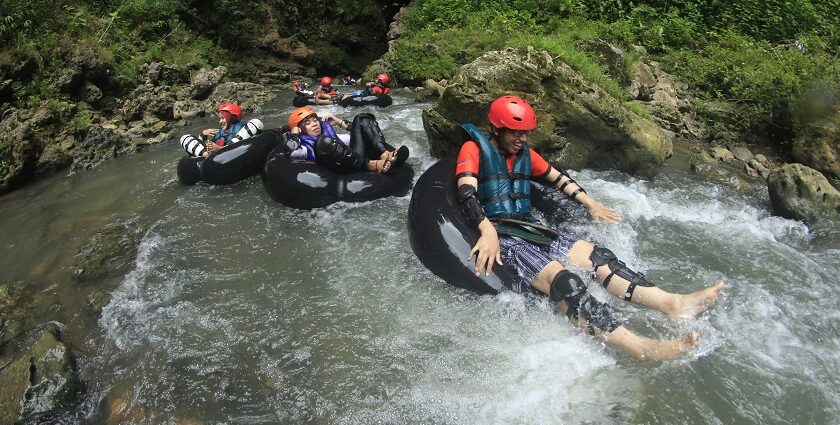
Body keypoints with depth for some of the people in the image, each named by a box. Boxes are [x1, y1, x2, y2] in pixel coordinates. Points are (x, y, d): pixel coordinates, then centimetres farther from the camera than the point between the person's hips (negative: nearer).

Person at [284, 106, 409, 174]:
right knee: (324, 142, -32)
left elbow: (357, 136, 36)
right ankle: (373, 165, -32)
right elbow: (290, 152, -9)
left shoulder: (331, 135, 34)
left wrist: (341, 123, 29)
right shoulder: (305, 147, 15)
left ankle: (385, 155, -19)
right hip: (343, 172, -6)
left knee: (362, 118, 7)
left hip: (359, 163, 6)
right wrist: (294, 135, 5)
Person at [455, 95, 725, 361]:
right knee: (560, 279, -29)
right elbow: (467, 194, -19)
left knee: (596, 256, -11)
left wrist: (591, 204, 29)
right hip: (497, 234, -8)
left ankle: (673, 303, -21)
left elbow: (558, 178, 31)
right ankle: (639, 348, -41)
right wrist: (488, 233, -33)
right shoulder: (474, 149, -4)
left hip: (528, 227, 8)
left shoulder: (525, 154, 18)